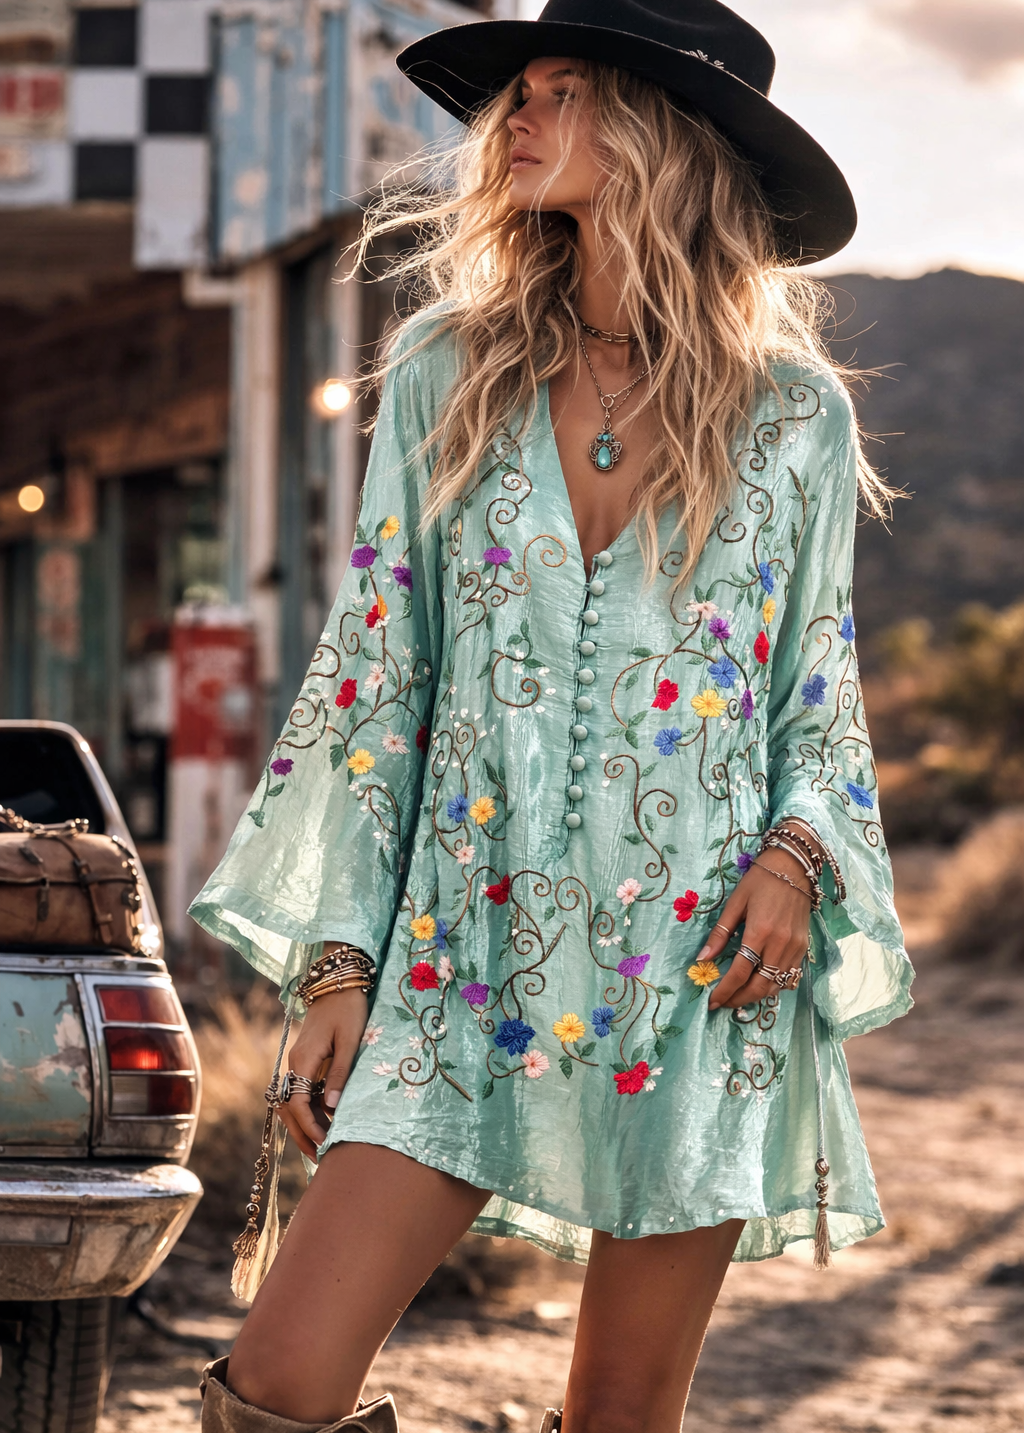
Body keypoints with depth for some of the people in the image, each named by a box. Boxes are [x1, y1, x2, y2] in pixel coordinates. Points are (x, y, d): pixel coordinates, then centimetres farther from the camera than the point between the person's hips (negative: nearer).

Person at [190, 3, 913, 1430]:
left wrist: (797, 856, -9)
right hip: (469, 959, 1)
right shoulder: (447, 373, 5)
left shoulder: (795, 414, 3)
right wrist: (337, 962, 1)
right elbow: (375, 680, 6)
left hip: (701, 977, -1)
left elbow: (822, 699, 11)